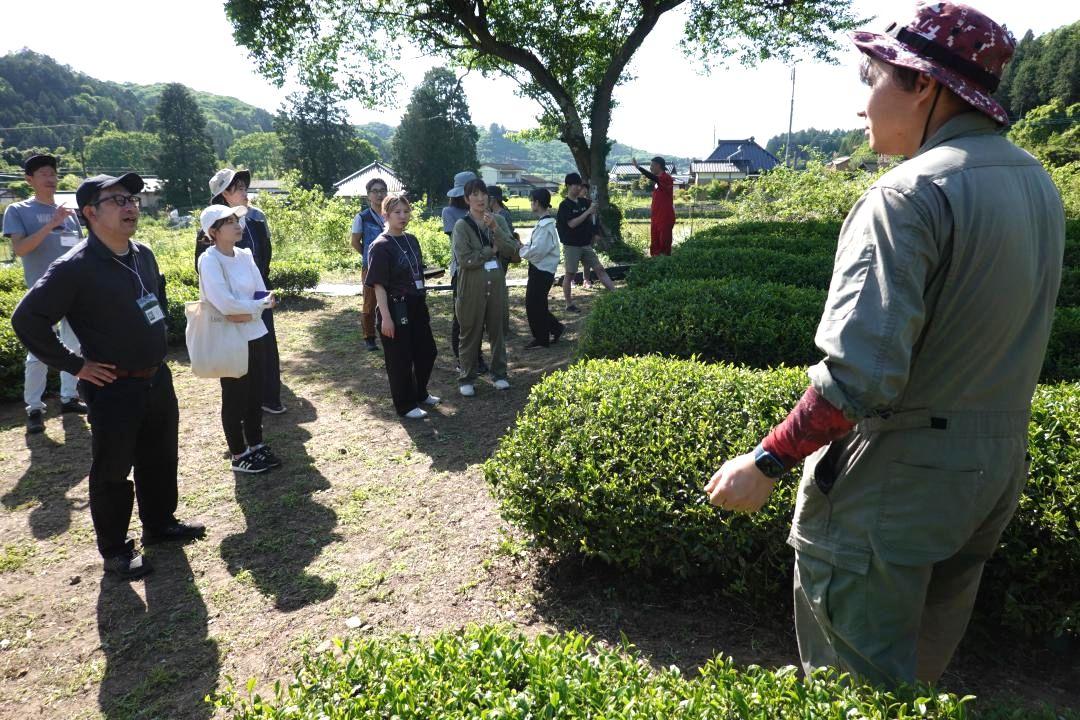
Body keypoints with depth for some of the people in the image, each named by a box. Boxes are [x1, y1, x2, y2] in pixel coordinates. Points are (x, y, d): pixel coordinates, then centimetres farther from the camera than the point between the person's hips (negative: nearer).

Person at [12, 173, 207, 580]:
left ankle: (160, 524, 39)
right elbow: (27, 320, -18)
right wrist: (75, 366, -15)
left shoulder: (144, 255, 4)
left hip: (157, 378, 7)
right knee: (112, 472, 8)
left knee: (160, 459, 20)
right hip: (112, 389, -7)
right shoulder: (75, 268, -18)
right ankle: (115, 550, 24)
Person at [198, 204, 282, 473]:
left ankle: (256, 445, 30)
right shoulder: (209, 260, -15)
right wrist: (258, 304, -13)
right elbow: (225, 304, -25)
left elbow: (263, 294, 2)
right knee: (235, 398, 6)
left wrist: (245, 313, -16)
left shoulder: (245, 255, 5)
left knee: (255, 394, 14)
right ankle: (239, 455, 19)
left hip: (253, 335, 6)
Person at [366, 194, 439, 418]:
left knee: (427, 351, 16)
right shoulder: (381, 246, -13)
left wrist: (424, 305, 19)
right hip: (395, 309, -8)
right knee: (400, 359, 3)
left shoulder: (412, 240, 9)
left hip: (416, 307, 8)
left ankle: (419, 394, 37)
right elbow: (378, 285, -16)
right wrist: (385, 317, -20)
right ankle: (405, 405, 17)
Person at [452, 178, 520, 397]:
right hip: (472, 286, -3)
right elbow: (464, 259, -16)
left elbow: (512, 251, -5)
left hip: (496, 283, 3)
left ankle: (499, 373, 26)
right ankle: (467, 378, 17)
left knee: (497, 329, 11)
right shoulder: (462, 225, -6)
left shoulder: (498, 221, 5)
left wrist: (495, 228, -16)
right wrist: (491, 250, -8)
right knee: (471, 332, 5)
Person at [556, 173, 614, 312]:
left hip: (586, 244, 6)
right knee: (569, 274, 1)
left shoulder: (584, 202, 7)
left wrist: (594, 211, -3)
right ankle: (569, 305, 10)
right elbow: (572, 223, -22)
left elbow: (589, 220, 18)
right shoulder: (564, 205, -11)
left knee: (600, 269, 4)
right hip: (571, 246, -6)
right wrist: (588, 211, -22)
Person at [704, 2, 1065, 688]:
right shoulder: (1037, 181, 6)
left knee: (855, 679, 9)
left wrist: (767, 462, -20)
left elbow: (861, 373, -29)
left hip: (895, 477, -9)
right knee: (923, 663, 27)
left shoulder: (910, 194, -22)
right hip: (1000, 464, 9)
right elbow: (1009, 332, 12)